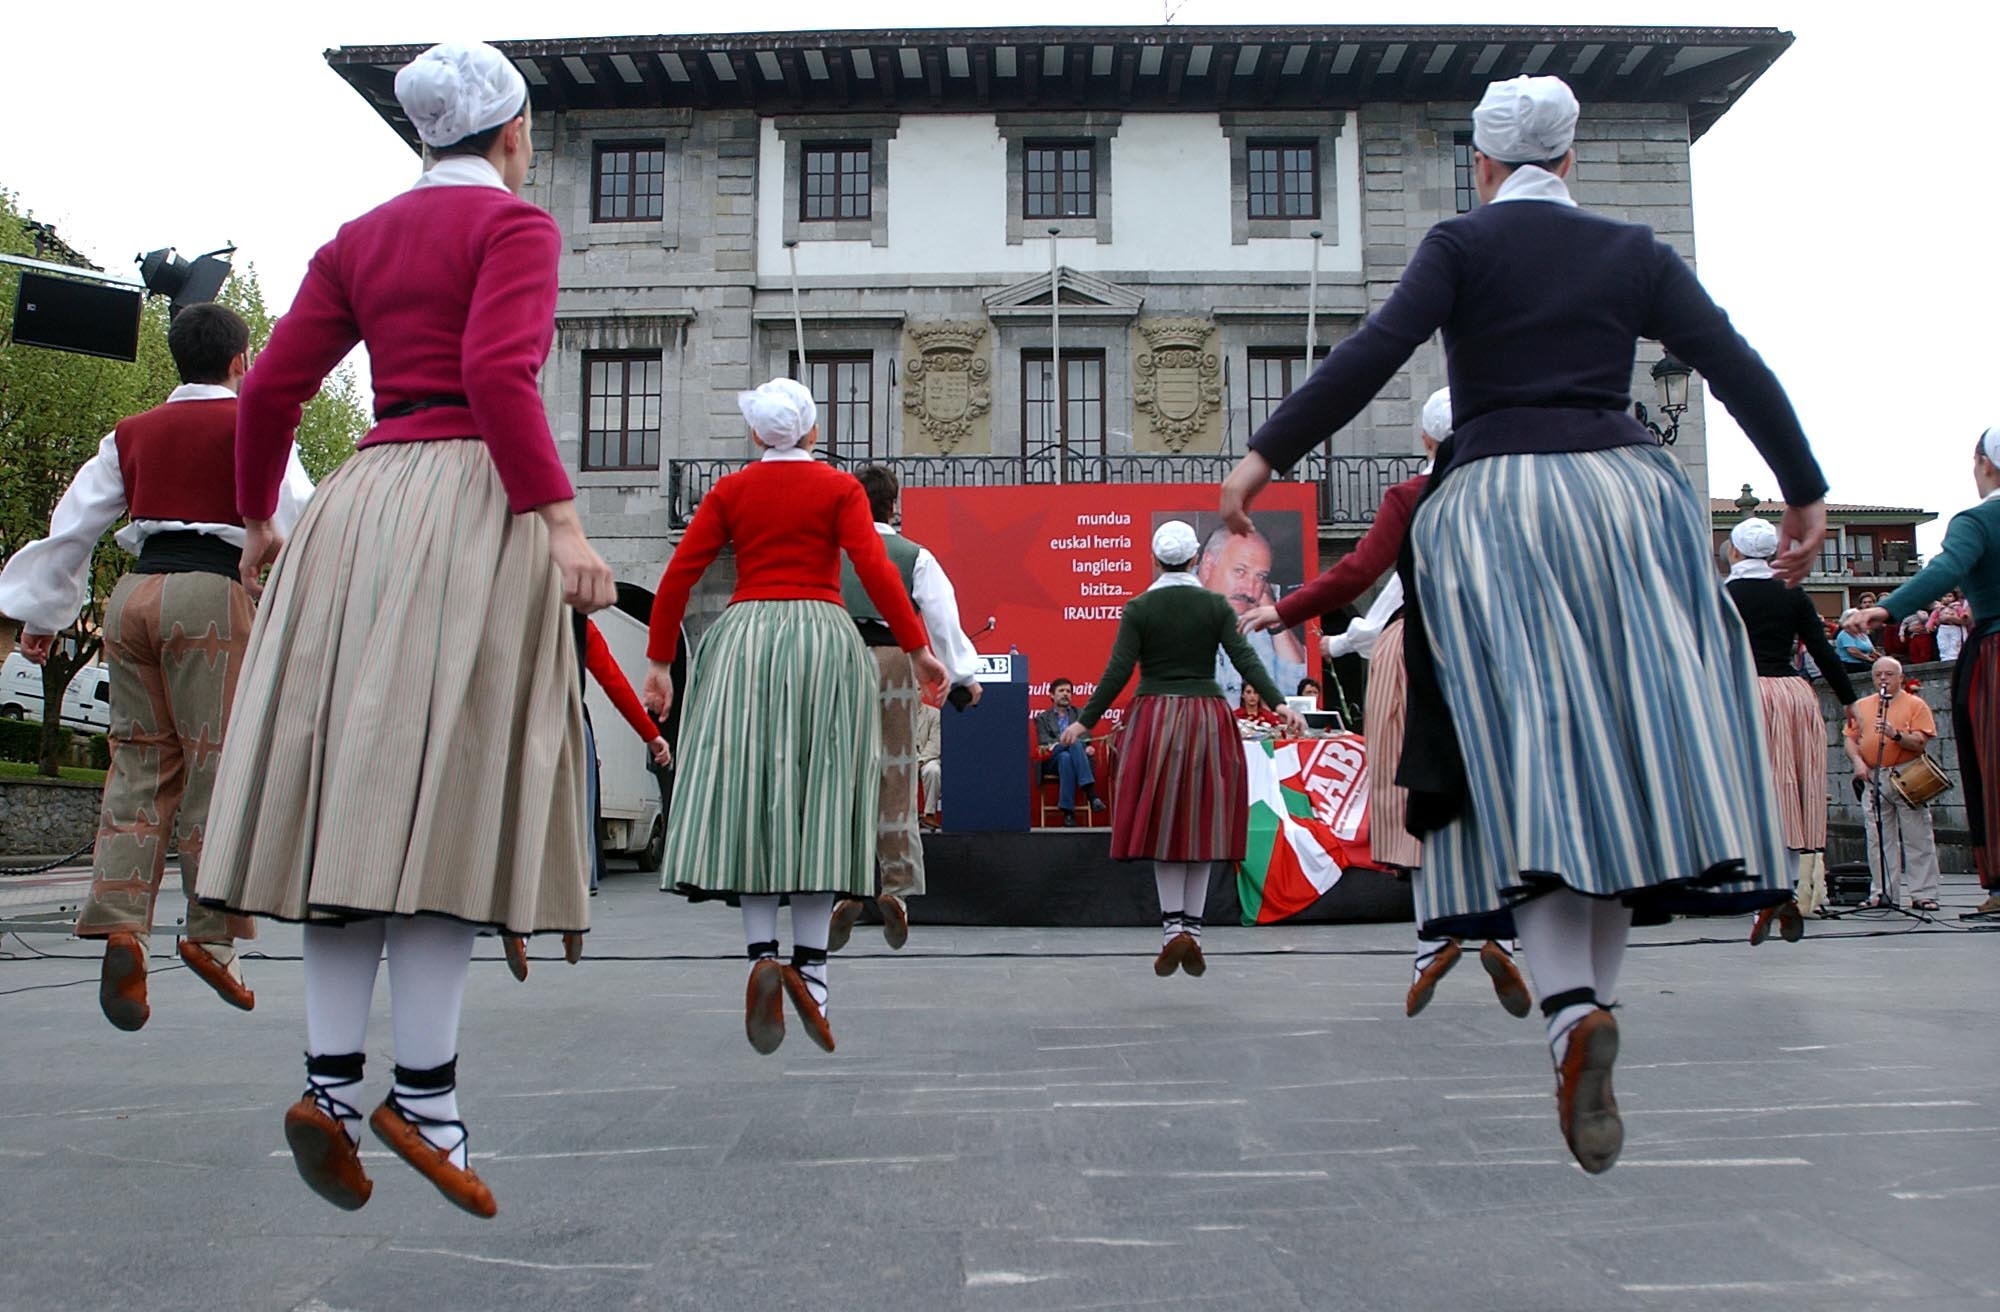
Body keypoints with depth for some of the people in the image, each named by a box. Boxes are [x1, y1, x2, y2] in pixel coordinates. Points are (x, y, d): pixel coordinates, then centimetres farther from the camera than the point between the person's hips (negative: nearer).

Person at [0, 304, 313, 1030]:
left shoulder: (133, 433, 17)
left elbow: (72, 521, 17)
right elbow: (297, 516, -7)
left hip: (135, 594, 5)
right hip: (211, 594, -5)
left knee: (140, 758, 9)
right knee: (219, 760, -2)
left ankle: (119, 921, -3)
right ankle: (211, 933, -2)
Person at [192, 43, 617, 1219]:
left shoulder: (361, 238, 20)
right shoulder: (517, 223, 2)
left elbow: (273, 387, 15)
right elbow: (499, 374, -15)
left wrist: (257, 517, 25)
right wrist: (561, 519, -20)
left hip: (365, 506, 6)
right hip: (475, 501, -6)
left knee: (366, 787, 4)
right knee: (447, 789, -8)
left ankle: (331, 1079, 3)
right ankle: (424, 1092, -5)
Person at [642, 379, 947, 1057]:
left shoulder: (729, 491, 11)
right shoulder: (840, 488, 6)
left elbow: (679, 575, 4)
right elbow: (875, 570, -7)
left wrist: (659, 660, 9)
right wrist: (917, 647, -5)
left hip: (745, 638, 1)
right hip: (823, 634, -1)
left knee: (749, 797, 2)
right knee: (817, 801, 0)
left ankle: (761, 953, -13)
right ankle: (810, 968, -3)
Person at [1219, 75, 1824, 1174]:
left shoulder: (1463, 243, 6)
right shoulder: (1635, 253, 14)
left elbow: (1373, 353, -10)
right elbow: (1741, 372, 10)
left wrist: (1266, 454, -11)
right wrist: (1806, 495, 17)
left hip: (1497, 507, -3)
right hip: (1625, 500, 3)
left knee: (1530, 763, -6)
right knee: (1623, 754, 6)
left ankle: (1572, 1009, -24)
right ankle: (1590, 993, 5)